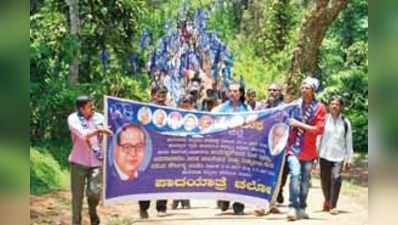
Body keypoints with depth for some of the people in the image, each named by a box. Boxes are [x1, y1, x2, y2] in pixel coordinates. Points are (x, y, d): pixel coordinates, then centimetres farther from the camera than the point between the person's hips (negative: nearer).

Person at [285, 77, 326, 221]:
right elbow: (288, 122, 18)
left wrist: (300, 124, -13)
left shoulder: (319, 108, -1)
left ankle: (301, 208, 21)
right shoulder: (295, 104, 4)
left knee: (305, 179, 8)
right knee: (295, 174, -17)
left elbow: (319, 129, -8)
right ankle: (293, 207, -19)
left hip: (309, 150, 0)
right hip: (294, 147, 0)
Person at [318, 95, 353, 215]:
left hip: (339, 156, 0)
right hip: (325, 155, 0)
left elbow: (348, 141, 9)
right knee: (325, 180, 8)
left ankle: (333, 205, -11)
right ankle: (327, 200, 34)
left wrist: (349, 158, 7)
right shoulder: (324, 119, 2)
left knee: (336, 178, -16)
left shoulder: (345, 122, 5)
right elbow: (318, 136, 2)